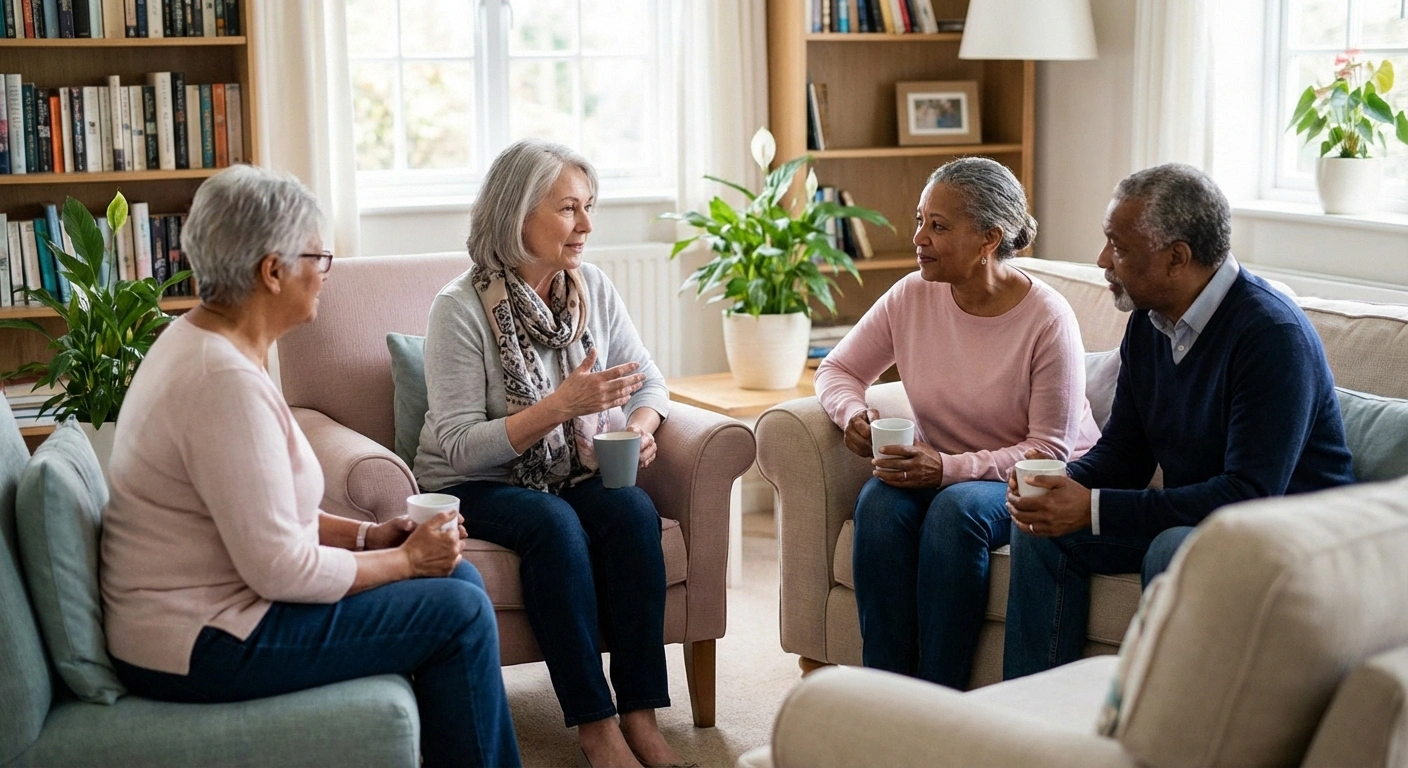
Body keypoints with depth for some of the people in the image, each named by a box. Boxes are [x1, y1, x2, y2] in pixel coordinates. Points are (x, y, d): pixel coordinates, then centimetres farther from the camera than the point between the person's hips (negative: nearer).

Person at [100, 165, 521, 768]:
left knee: (456, 576, 9)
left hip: (221, 594, 10)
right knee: (459, 614, -10)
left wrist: (368, 535, 5)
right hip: (197, 645, -10)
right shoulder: (224, 380, -25)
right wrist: (405, 560, -11)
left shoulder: (202, 340, 8)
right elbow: (281, 570, -25)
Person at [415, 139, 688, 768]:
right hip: (474, 486, -4)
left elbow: (648, 380, 10)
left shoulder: (592, 288, 1)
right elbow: (460, 447, -20)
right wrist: (561, 404, -29)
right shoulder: (460, 308, -15)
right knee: (554, 524, -34)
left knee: (634, 511, -26)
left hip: (574, 475, 4)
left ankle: (640, 715, -24)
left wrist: (641, 427, -14)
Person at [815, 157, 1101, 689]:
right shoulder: (912, 296, -4)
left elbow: (1050, 449, -17)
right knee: (879, 502, -28)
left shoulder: (1047, 319, -18)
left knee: (957, 508, -35)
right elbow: (836, 369, 8)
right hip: (940, 471, 4)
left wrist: (950, 467, -30)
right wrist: (853, 413, -16)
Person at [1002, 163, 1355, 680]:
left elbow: (1250, 494, -30)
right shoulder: (1148, 320, 2)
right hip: (1188, 516, 8)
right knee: (1044, 527, -5)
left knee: (1175, 549, -35)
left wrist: (1095, 508, -32)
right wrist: (1066, 487, -15)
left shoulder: (1272, 333, -24)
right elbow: (1122, 449, 9)